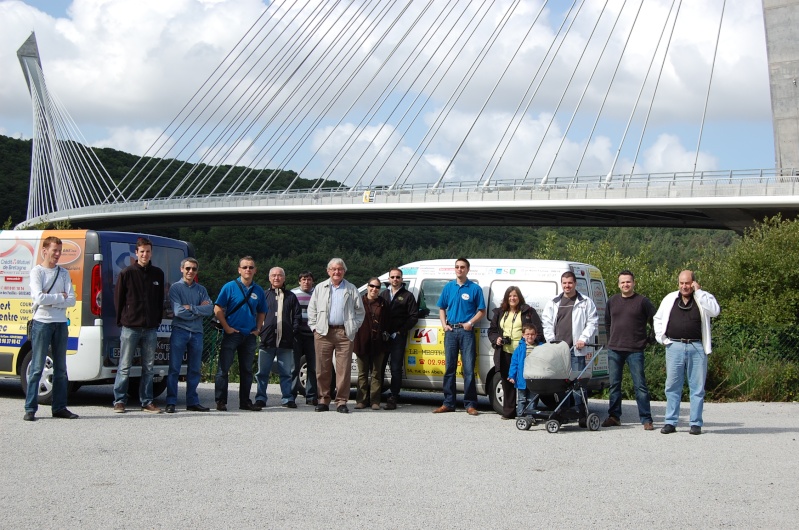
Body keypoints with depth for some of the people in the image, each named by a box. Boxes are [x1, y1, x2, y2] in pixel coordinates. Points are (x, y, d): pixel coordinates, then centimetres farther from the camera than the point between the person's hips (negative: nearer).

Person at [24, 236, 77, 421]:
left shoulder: (64, 273, 11)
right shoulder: (37, 271, -2)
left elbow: (71, 300, 1)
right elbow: (39, 298, -16)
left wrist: (50, 300, -10)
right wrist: (61, 297, -6)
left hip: (61, 323, 5)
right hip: (42, 322, -5)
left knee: (61, 369, 8)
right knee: (37, 368, -5)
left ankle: (59, 407, 14)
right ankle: (30, 409, -4)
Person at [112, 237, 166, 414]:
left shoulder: (158, 274, 9)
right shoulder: (127, 273, -1)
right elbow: (118, 298, 2)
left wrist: (157, 321, 8)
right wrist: (121, 320, 1)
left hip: (150, 328, 3)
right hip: (130, 327, -3)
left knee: (148, 368, 7)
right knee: (125, 367, 0)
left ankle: (147, 402, 12)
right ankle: (119, 401, 7)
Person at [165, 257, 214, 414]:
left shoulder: (201, 290, 14)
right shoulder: (175, 287, 2)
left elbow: (210, 310, -2)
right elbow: (178, 311, -11)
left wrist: (190, 307, -10)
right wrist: (199, 310, -4)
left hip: (196, 332, 4)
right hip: (179, 331, -4)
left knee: (195, 370, 7)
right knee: (174, 368, -5)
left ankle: (192, 402, 13)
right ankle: (171, 402, -3)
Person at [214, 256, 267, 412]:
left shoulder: (258, 290, 8)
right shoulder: (230, 287, -4)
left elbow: (261, 312, 19)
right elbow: (217, 308, -6)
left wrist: (257, 329, 6)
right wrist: (226, 327, -11)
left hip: (250, 335, 4)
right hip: (232, 334, -4)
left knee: (247, 370, 10)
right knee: (224, 368, -4)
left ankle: (245, 401, 18)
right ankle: (221, 401, 1)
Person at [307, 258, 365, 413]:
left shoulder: (351, 289, 12)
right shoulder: (320, 288, 15)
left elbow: (360, 311, 14)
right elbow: (311, 310, 16)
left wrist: (354, 327, 3)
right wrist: (314, 327, 5)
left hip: (344, 332, -1)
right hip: (323, 333, 1)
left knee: (344, 369, -5)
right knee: (323, 368, 1)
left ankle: (342, 401, -1)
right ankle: (323, 400, 9)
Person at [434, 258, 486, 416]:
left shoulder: (475, 288, 1)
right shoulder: (448, 287, 11)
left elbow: (482, 311, 2)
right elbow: (442, 308, 17)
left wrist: (470, 323, -11)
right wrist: (444, 324, 3)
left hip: (466, 331, -3)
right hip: (450, 331, 3)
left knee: (469, 369, -6)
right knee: (449, 368, 6)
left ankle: (470, 404, -2)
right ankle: (448, 403, 12)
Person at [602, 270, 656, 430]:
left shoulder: (642, 301, -2)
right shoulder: (612, 301, 11)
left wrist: (648, 340, 1)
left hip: (635, 351, -4)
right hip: (614, 350, 4)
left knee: (640, 385, -4)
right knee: (614, 385, 8)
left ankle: (646, 419, -2)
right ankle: (614, 416, 15)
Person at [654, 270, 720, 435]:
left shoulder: (704, 298, 5)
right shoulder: (670, 299, 12)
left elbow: (715, 311, -15)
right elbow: (658, 319, 21)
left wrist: (698, 292, -11)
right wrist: (662, 338, 7)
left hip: (696, 348, -2)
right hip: (675, 347, 2)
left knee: (697, 387, 2)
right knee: (672, 386, 4)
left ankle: (696, 423, 7)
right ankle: (670, 422, 9)